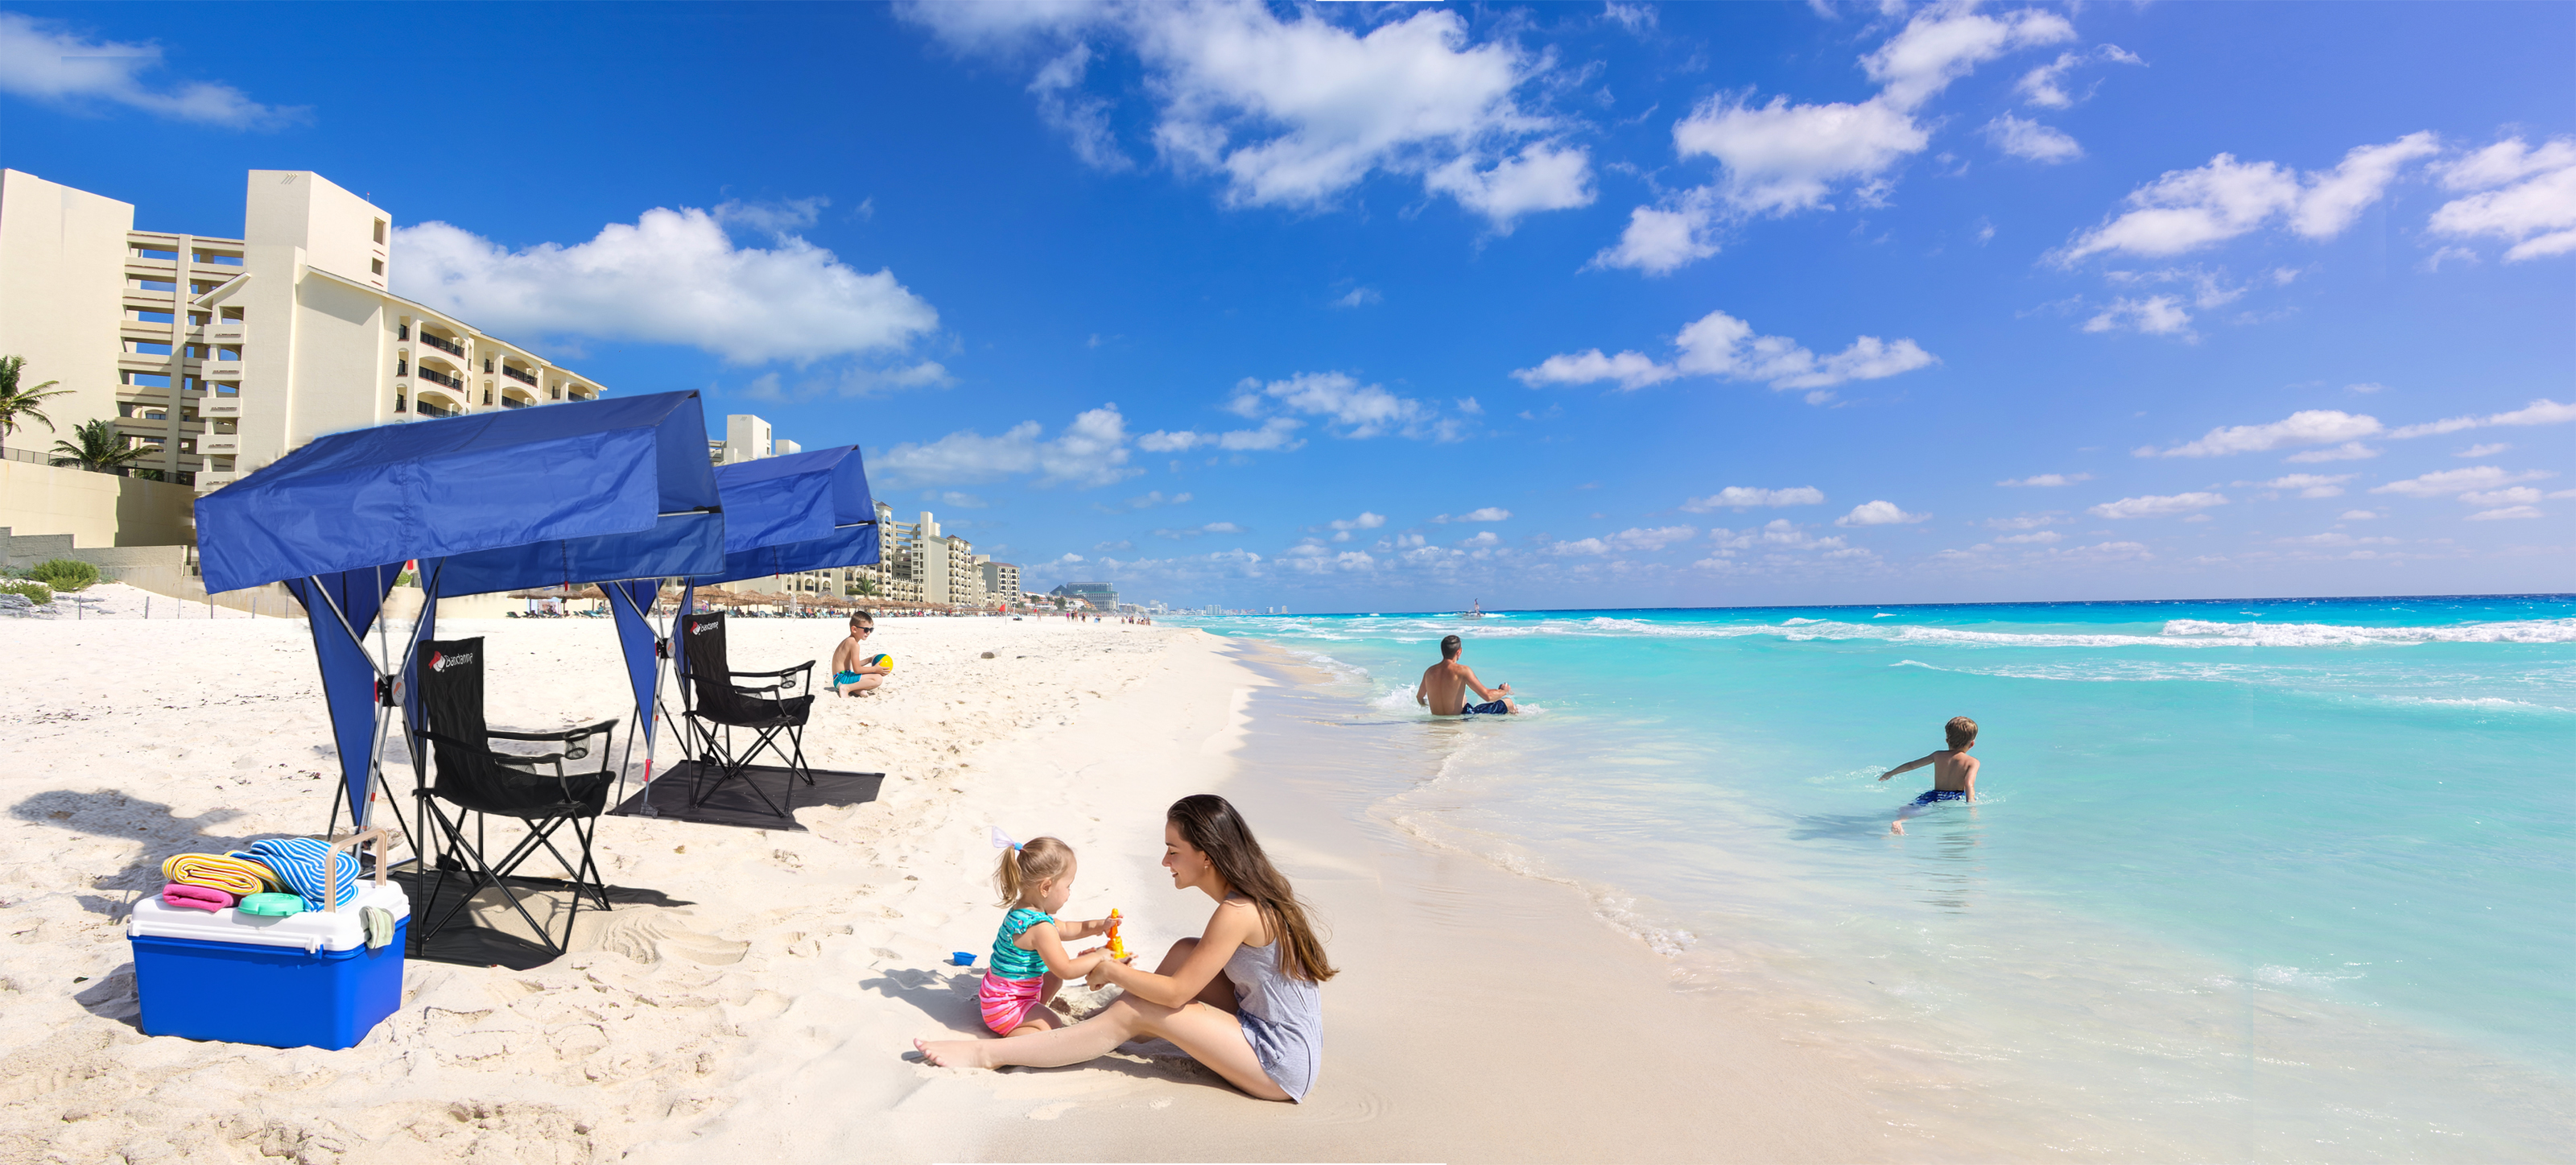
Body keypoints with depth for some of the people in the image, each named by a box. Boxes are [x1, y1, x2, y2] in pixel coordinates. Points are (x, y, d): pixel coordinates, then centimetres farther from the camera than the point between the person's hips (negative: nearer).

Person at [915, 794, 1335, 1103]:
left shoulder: (1237, 912, -23)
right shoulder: (1254, 891, 4)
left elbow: (1175, 993, -17)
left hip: (1282, 1064, -9)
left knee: (1136, 1012, -10)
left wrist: (1111, 970, -3)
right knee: (1183, 951, 6)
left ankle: (990, 1054, -2)